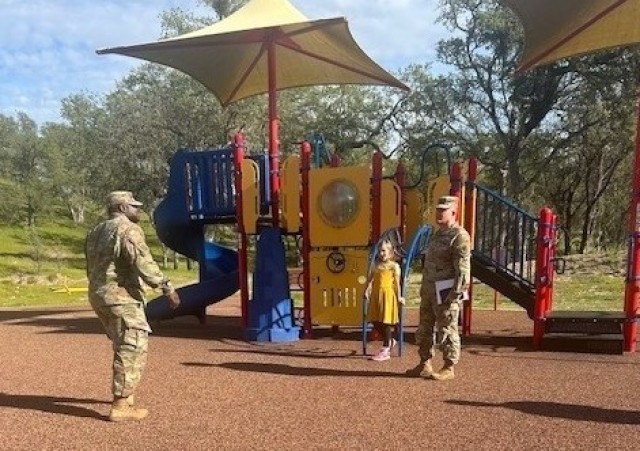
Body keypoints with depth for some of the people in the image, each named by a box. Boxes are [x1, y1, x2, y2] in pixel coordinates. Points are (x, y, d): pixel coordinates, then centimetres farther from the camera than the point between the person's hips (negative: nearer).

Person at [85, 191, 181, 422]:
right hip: (122, 298, -10)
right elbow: (144, 263, -22)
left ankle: (123, 393, 31)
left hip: (97, 295, 10)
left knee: (123, 346, 22)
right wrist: (167, 288, -20)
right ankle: (120, 407, -5)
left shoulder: (95, 232, 17)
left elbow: (91, 268, 22)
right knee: (133, 349, -5)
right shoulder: (128, 229, -11)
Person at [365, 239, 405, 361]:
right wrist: (367, 290, 4)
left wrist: (399, 296, -5)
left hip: (388, 295, -6)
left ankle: (385, 350, 5)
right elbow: (370, 279, 15)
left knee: (386, 322, -3)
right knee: (376, 322, 8)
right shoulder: (377, 265, 14)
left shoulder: (394, 266, -1)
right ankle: (390, 341, 31)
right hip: (376, 295, 6)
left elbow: (397, 282, -3)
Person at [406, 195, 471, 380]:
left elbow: (462, 268, -18)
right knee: (424, 330, 15)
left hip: (445, 293, -9)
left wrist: (455, 292, -22)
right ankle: (425, 364, 27)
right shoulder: (438, 234, 17)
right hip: (429, 292, 9)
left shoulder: (459, 236, -13)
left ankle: (449, 368, 13)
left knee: (447, 331, 1)